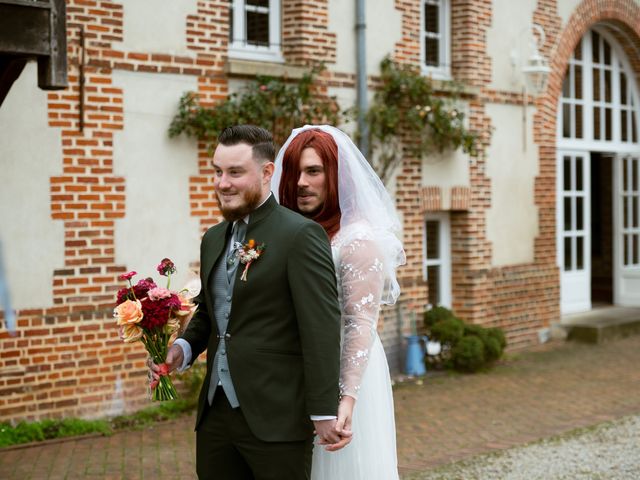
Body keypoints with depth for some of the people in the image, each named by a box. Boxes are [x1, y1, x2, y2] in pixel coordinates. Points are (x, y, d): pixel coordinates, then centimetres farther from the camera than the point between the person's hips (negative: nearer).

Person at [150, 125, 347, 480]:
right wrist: (183, 348, 2)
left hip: (275, 418, -7)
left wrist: (324, 413, -15)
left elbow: (322, 330, -14)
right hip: (215, 414, 7)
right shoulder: (213, 238, 13)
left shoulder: (300, 235, -10)